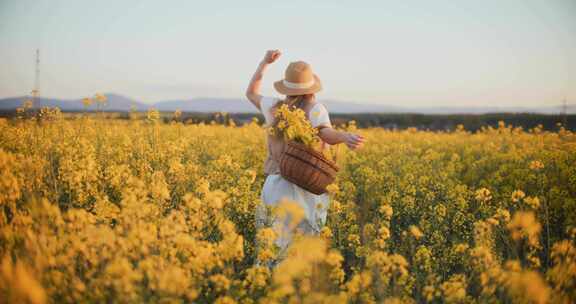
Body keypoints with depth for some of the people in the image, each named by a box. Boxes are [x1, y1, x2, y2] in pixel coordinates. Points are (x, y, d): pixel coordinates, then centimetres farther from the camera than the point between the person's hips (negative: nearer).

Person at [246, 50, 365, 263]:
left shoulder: (275, 107, 6)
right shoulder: (315, 109, -4)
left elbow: (251, 93, 26)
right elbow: (325, 133, -26)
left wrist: (264, 63, 30)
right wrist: (346, 137, -46)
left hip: (276, 185, 3)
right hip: (305, 188, -3)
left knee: (270, 246, 6)